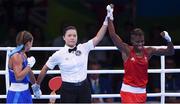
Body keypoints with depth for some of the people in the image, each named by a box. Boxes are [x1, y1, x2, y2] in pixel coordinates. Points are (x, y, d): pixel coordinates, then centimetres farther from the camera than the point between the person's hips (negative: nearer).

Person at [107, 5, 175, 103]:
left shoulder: (148, 51, 2)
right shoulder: (126, 50, -9)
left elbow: (170, 52, 3)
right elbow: (113, 36, -21)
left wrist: (168, 40, -17)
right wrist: (110, 18, -25)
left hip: (142, 91, 5)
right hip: (128, 91, -5)